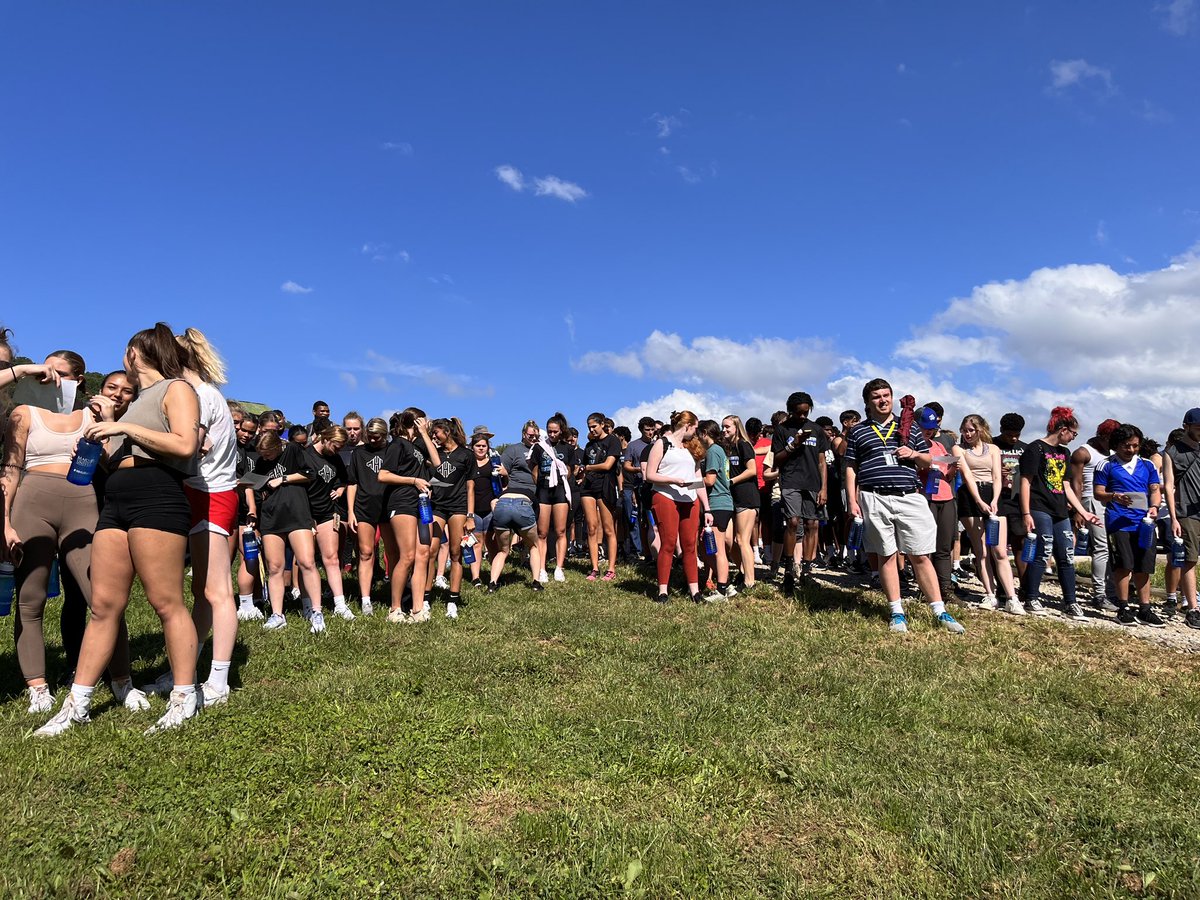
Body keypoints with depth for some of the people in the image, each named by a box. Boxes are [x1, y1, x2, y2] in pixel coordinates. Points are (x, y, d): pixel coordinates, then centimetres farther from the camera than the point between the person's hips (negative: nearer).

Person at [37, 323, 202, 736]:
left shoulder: (176, 388, 4)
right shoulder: (138, 401, 30)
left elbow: (185, 446, -13)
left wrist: (125, 427, -9)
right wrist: (107, 425, 23)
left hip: (156, 497, -8)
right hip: (116, 502, 9)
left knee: (166, 602, -8)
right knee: (103, 605, 6)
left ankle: (185, 698, -1)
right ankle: (77, 704, 9)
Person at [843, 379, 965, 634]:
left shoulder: (908, 427, 14)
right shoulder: (857, 432, 11)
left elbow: (928, 459, 18)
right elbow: (851, 469, 9)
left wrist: (914, 454, -4)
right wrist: (852, 501, 0)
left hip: (909, 498, 1)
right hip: (874, 500, 0)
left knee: (920, 556, 1)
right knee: (886, 556, 4)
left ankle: (940, 612, 8)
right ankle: (897, 613, 12)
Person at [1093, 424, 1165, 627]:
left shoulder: (1147, 465, 16)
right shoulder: (1107, 466, 4)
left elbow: (1155, 490, 12)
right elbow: (1098, 492, 2)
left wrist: (1154, 506, -8)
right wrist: (1113, 496, -19)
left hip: (1144, 522, 4)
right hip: (1119, 522, -4)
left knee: (1143, 568, 7)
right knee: (1124, 565, -7)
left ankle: (1145, 610, 16)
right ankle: (1123, 609, 3)